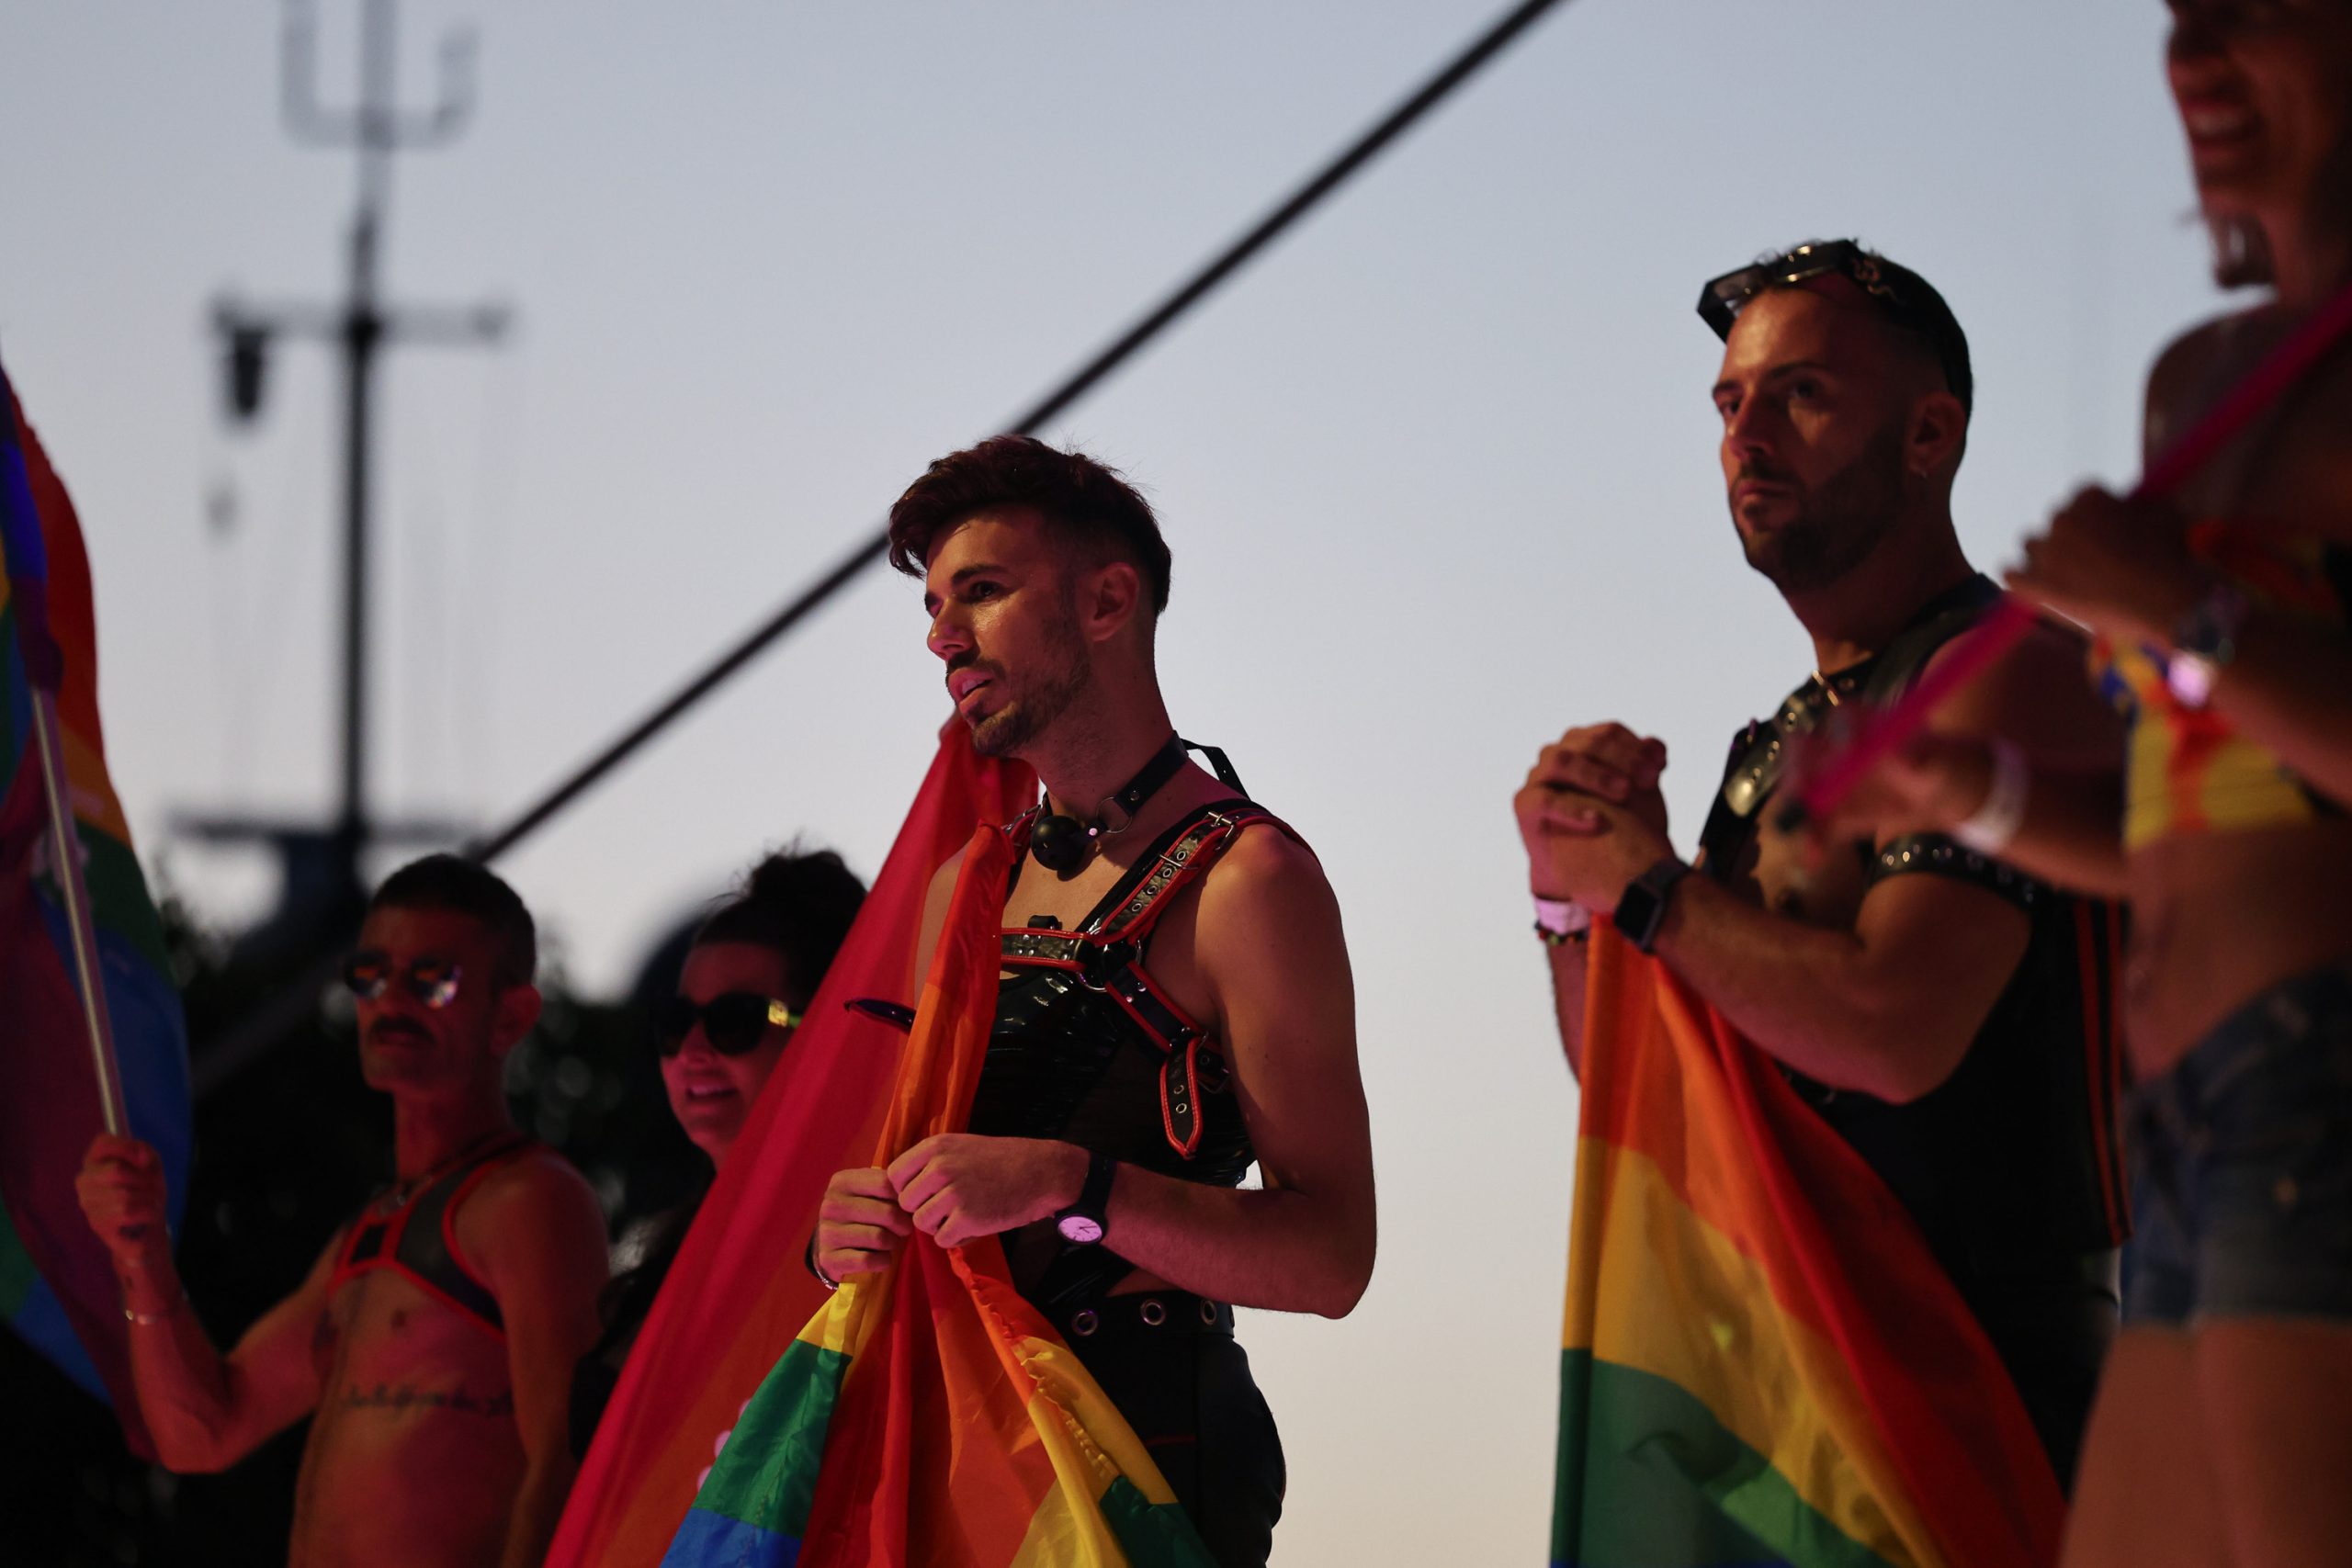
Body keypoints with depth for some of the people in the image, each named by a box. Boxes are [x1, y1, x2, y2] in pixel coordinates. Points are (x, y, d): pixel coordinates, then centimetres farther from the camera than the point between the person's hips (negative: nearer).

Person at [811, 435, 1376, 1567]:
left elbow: (1330, 1259, -14)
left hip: (1152, 1437, -6)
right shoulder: (968, 887, 17)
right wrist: (846, 1239, -2)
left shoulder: (1242, 878, -7)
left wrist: (1069, 1184, -24)